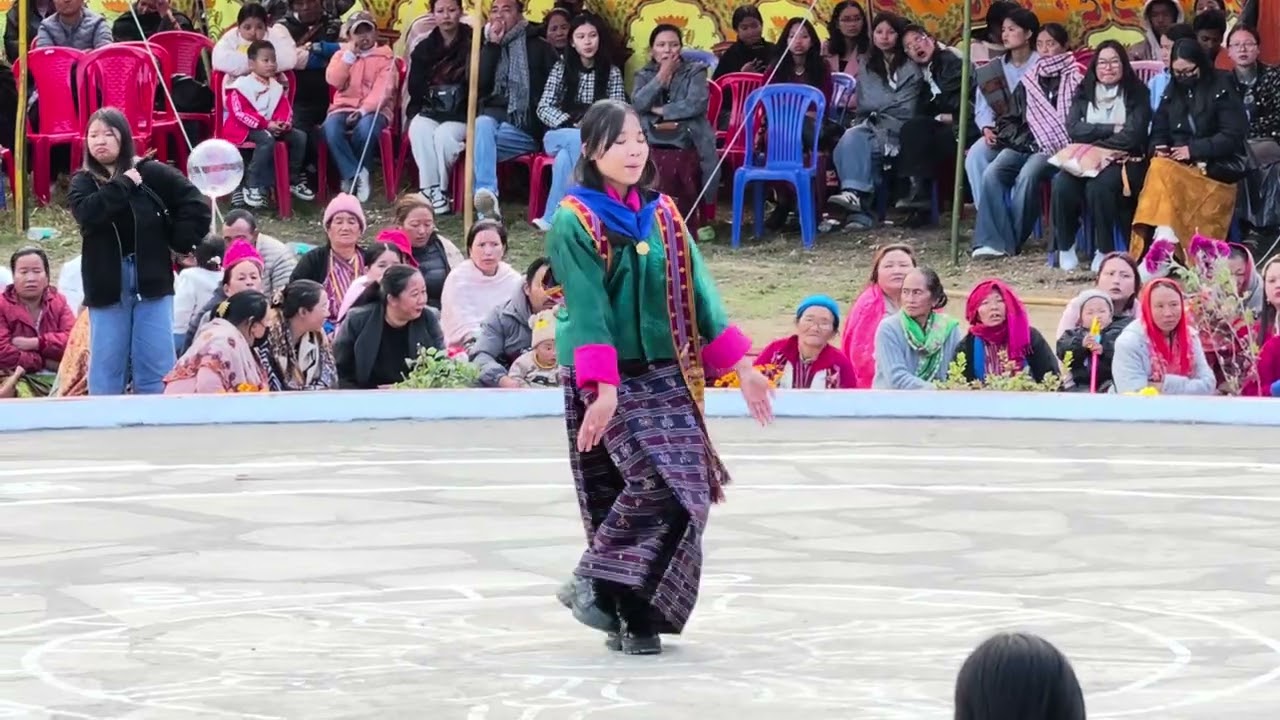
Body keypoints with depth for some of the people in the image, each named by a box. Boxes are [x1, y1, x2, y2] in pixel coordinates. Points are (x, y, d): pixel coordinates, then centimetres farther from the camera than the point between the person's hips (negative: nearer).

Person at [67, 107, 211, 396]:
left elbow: (196, 204, -1)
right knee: (106, 365, 4)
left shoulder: (151, 172, 0)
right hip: (106, 287, 1)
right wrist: (124, 184, -14)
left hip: (151, 282, -1)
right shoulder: (83, 182, 4)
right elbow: (88, 212, -18)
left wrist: (180, 242, -3)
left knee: (156, 363, 1)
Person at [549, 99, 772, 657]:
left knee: (690, 493, -1)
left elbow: (697, 294, 13)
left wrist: (741, 365, 9)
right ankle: (596, 585, -6)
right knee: (659, 486, -20)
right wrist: (603, 389, -24)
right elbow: (587, 308, -16)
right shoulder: (575, 220, -7)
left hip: (667, 379, 6)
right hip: (610, 383, -6)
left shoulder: (663, 215, 11)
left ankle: (636, 614, 7)